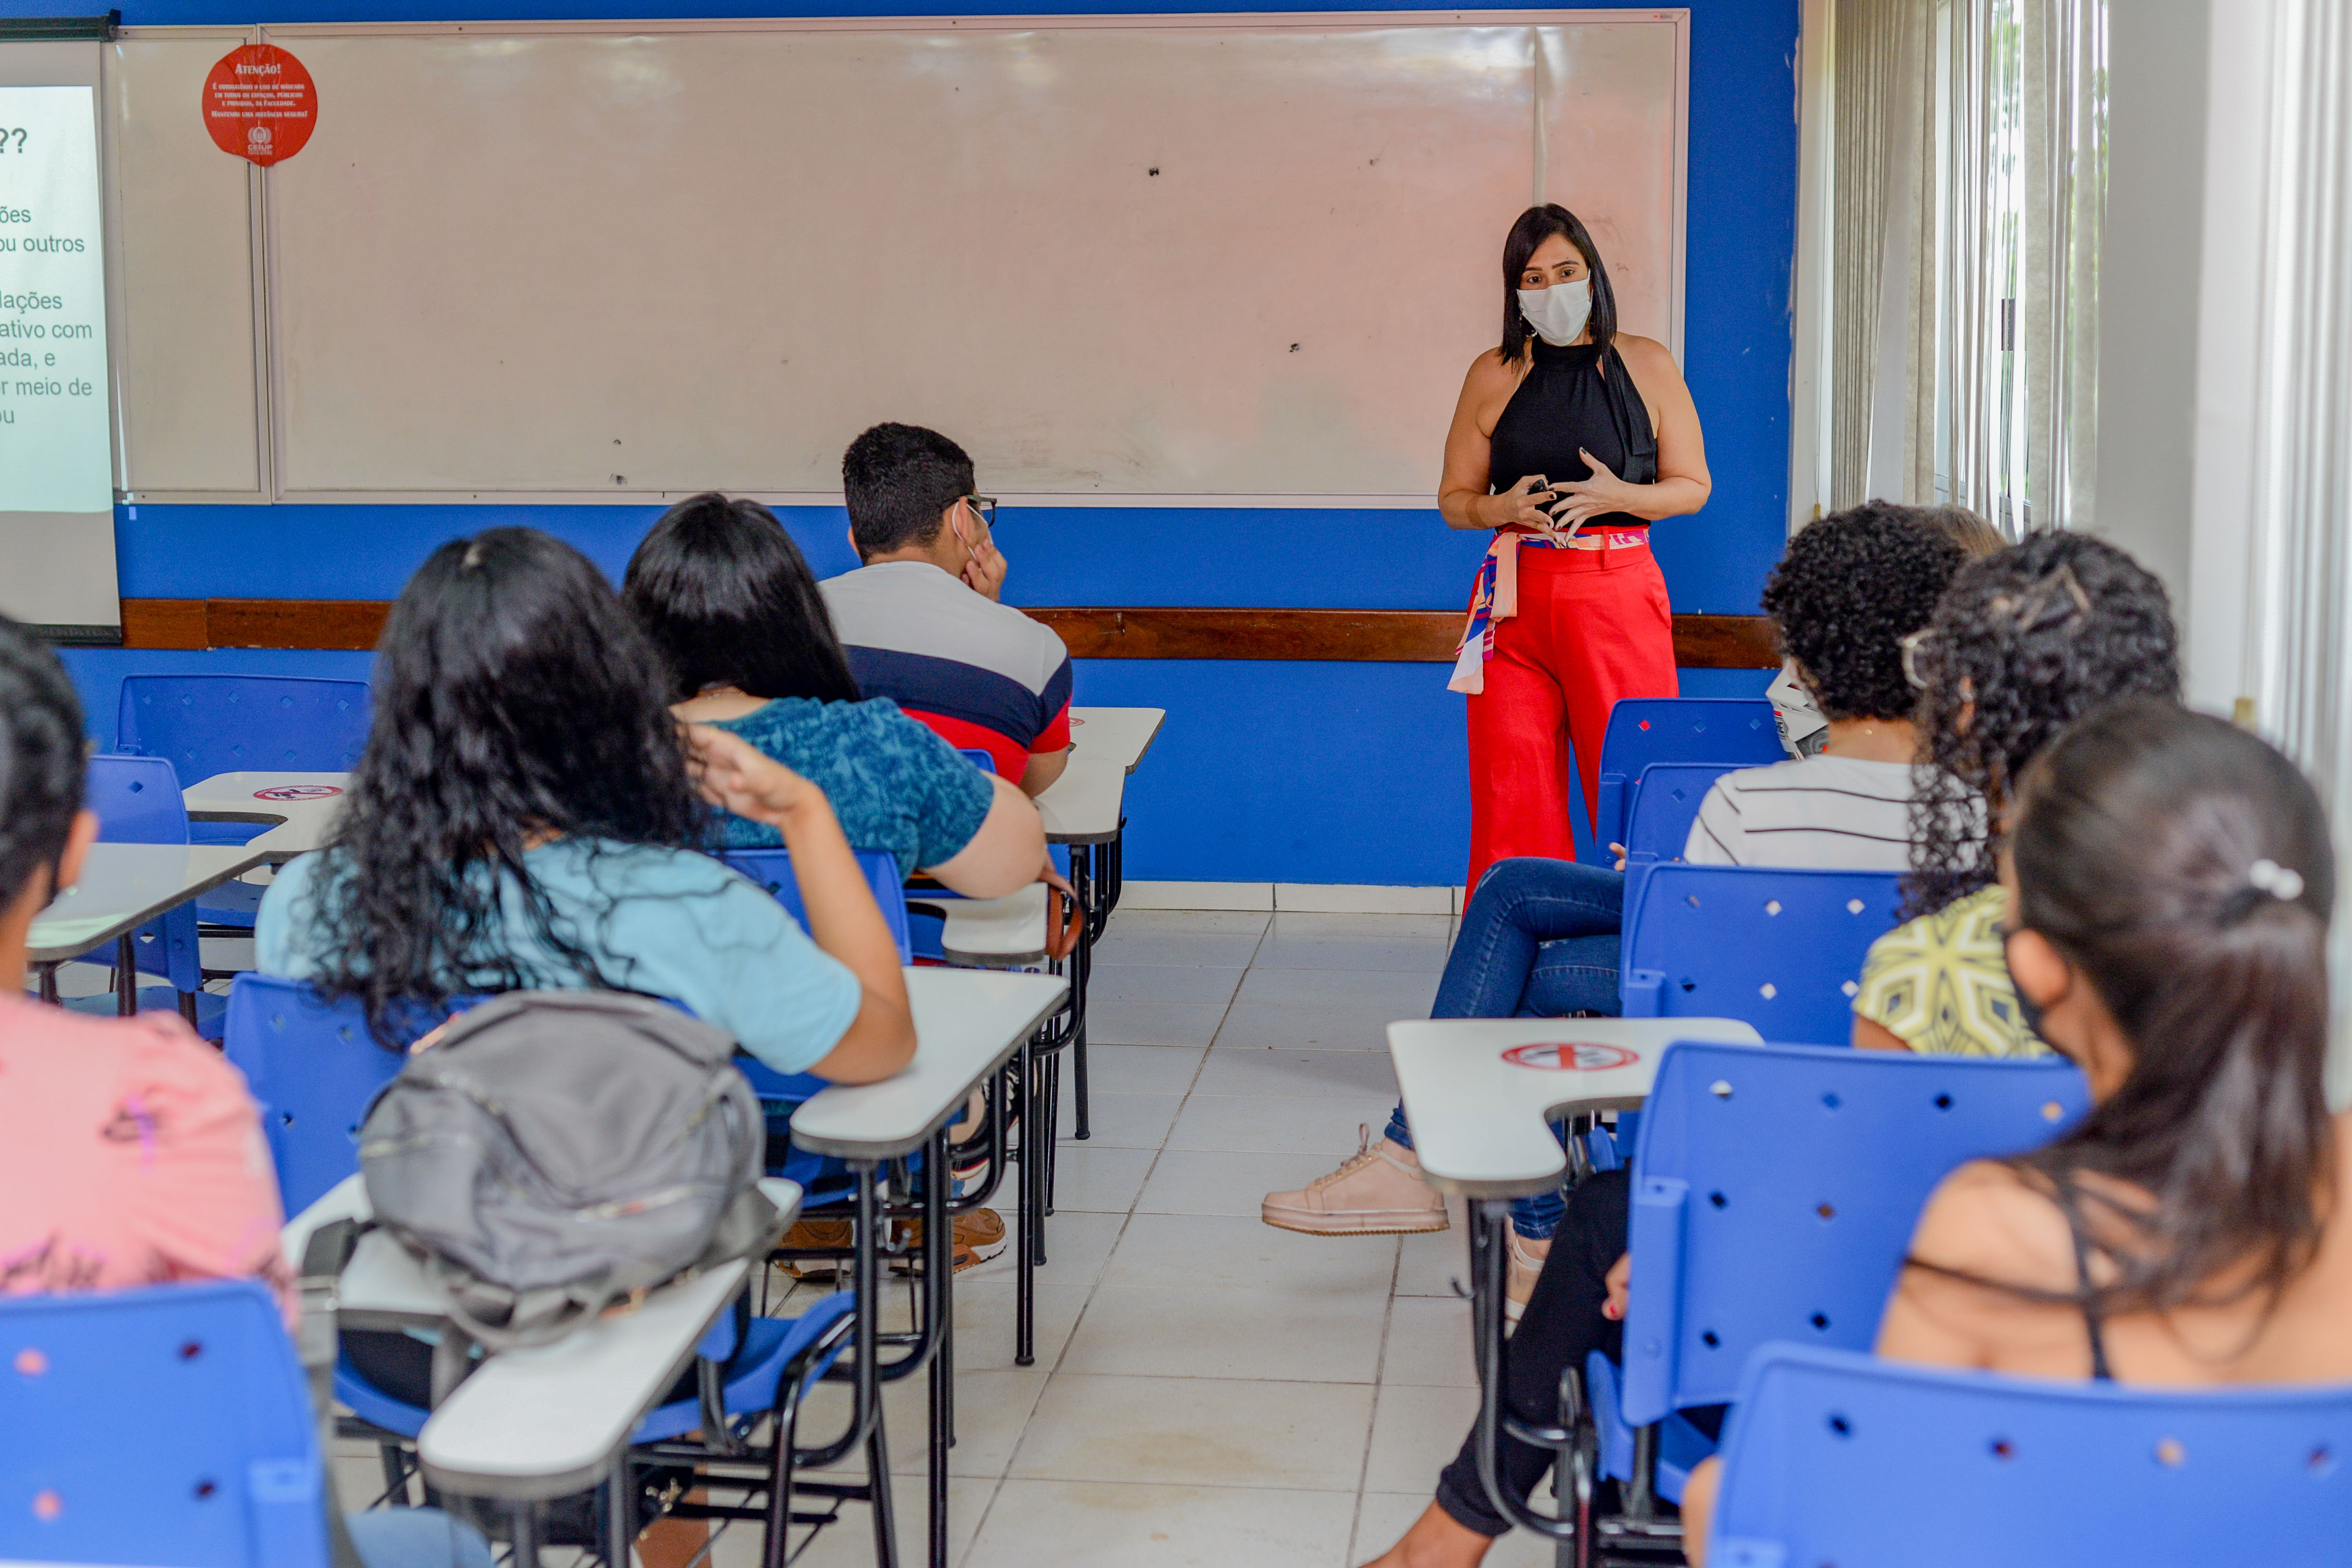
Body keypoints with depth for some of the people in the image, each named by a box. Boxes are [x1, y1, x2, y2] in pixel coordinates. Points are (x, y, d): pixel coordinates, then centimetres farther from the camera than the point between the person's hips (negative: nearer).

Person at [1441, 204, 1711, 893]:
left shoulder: (1647, 365, 7)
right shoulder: (1494, 375, 9)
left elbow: (1693, 487, 8)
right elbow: (1454, 499, 13)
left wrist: (1619, 496, -11)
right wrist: (1503, 508, -9)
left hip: (1618, 590, -1)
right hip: (1518, 596, 1)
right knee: (1511, 791, -1)